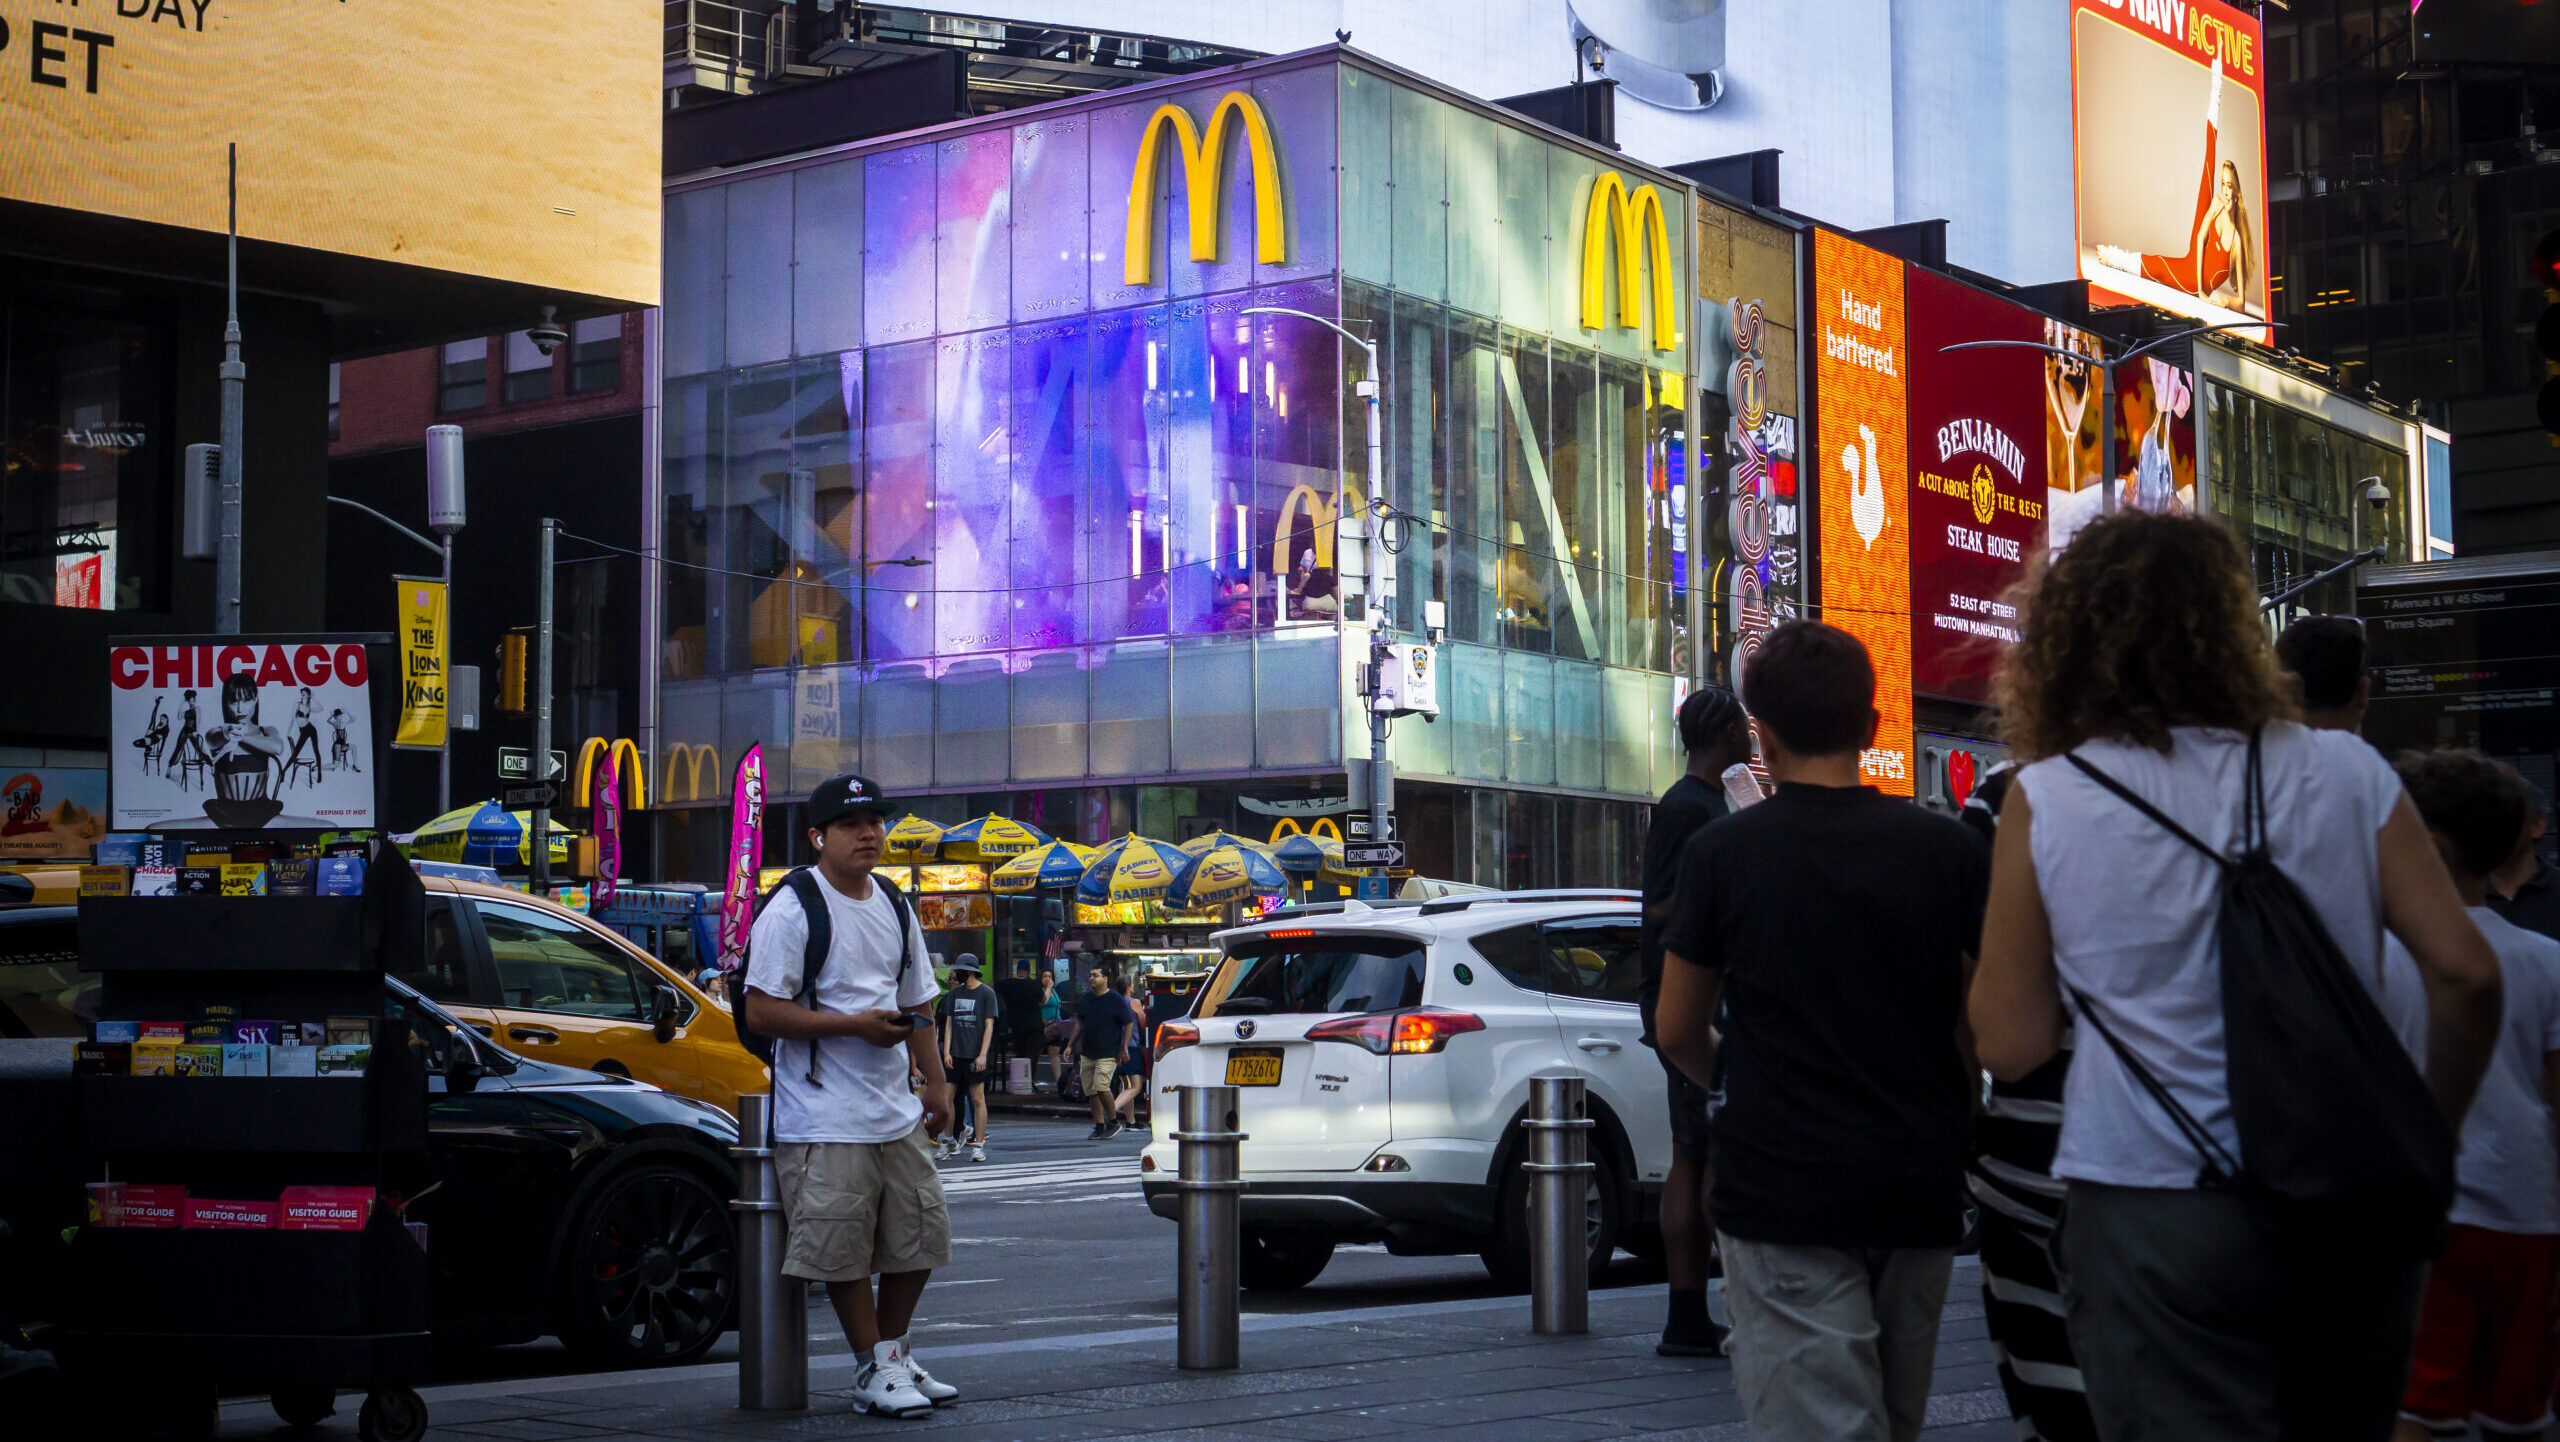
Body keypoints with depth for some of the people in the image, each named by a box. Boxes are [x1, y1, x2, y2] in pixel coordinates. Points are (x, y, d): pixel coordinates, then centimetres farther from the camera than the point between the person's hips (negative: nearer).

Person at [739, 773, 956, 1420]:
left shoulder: (895, 907, 15)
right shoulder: (791, 910, -10)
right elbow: (762, 1010, -15)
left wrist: (936, 1082, 15)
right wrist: (856, 1025, -19)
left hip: (897, 1112, 7)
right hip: (825, 1118, -7)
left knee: (921, 1237, 10)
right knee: (843, 1247, -6)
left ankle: (894, 1352, 25)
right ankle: (874, 1368, 7)